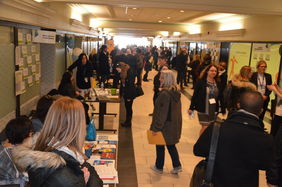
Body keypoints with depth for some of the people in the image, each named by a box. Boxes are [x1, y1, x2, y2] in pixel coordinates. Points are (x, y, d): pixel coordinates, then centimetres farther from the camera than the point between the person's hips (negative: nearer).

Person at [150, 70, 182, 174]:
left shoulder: (164, 94, -24)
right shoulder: (176, 92, 2)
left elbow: (161, 113, -24)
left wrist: (155, 127, -17)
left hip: (165, 125, -8)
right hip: (174, 124, 8)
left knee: (160, 146, 11)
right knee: (171, 145, 21)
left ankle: (159, 167, 27)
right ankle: (177, 166, 22)